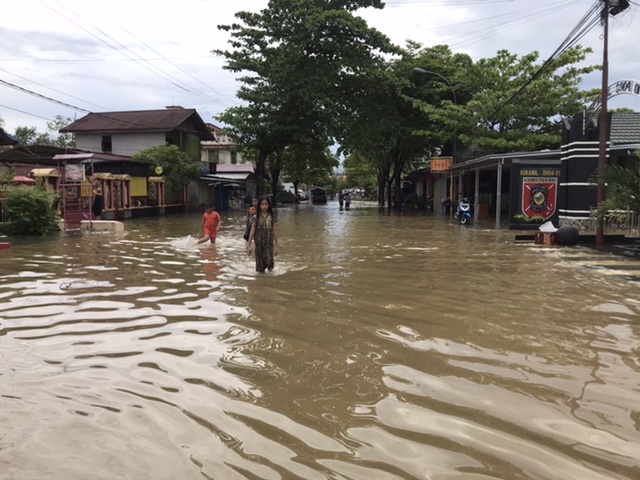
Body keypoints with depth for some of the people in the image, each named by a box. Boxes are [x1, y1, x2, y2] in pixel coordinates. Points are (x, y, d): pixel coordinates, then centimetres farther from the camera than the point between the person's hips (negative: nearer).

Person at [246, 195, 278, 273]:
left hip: (269, 243, 0)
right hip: (259, 243, 1)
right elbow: (252, 231, -1)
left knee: (269, 260, -12)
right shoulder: (256, 217, -2)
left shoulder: (272, 217, -1)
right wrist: (249, 245, -4)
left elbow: (275, 231, 1)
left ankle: (269, 268, 21)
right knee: (260, 262, 5)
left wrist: (276, 245, 0)